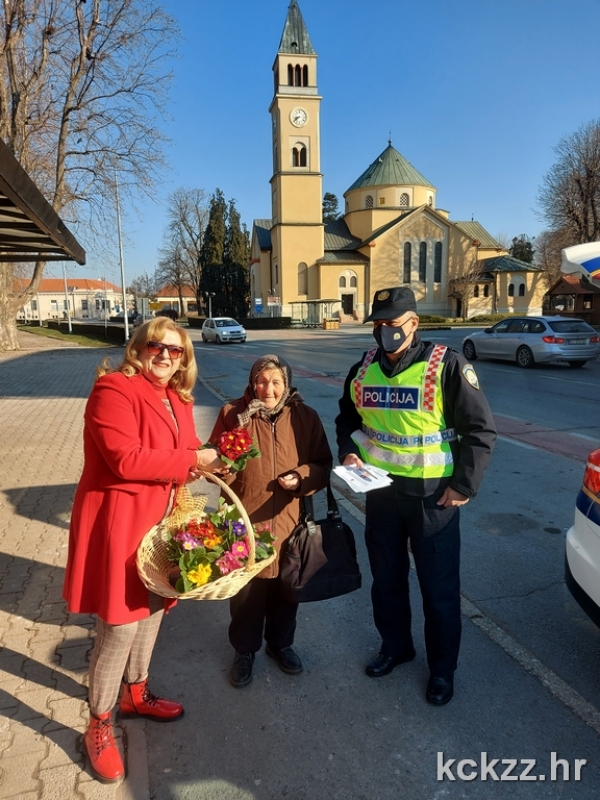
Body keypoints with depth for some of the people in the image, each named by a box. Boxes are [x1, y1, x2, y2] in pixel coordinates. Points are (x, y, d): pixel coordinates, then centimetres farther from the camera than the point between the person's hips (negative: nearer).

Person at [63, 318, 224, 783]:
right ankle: (99, 729, 24)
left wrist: (208, 462, -5)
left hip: (161, 519, 9)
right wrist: (191, 461, -22)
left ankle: (136, 694, 45)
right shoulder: (114, 389, -18)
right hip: (119, 519, -8)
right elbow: (126, 460, -26)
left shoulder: (177, 399, 9)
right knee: (120, 626, 0)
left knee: (152, 610, 21)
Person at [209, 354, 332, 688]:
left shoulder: (306, 417, -2)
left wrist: (302, 478, -15)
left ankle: (281, 642, 42)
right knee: (246, 589, 11)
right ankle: (245, 650, 35)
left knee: (285, 587, 17)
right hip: (245, 520, -1)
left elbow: (324, 465, 3)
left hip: (289, 521, 1)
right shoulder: (234, 413, -4)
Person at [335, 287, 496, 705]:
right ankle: (395, 645, 43)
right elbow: (347, 419, 17)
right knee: (386, 577, 19)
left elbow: (481, 429, -12)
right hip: (380, 490, 5)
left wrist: (465, 485, -14)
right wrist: (349, 452, -1)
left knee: (440, 586, 10)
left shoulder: (447, 365, -14)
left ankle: (443, 668, 32)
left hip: (432, 494, -4)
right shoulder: (363, 369, 3)